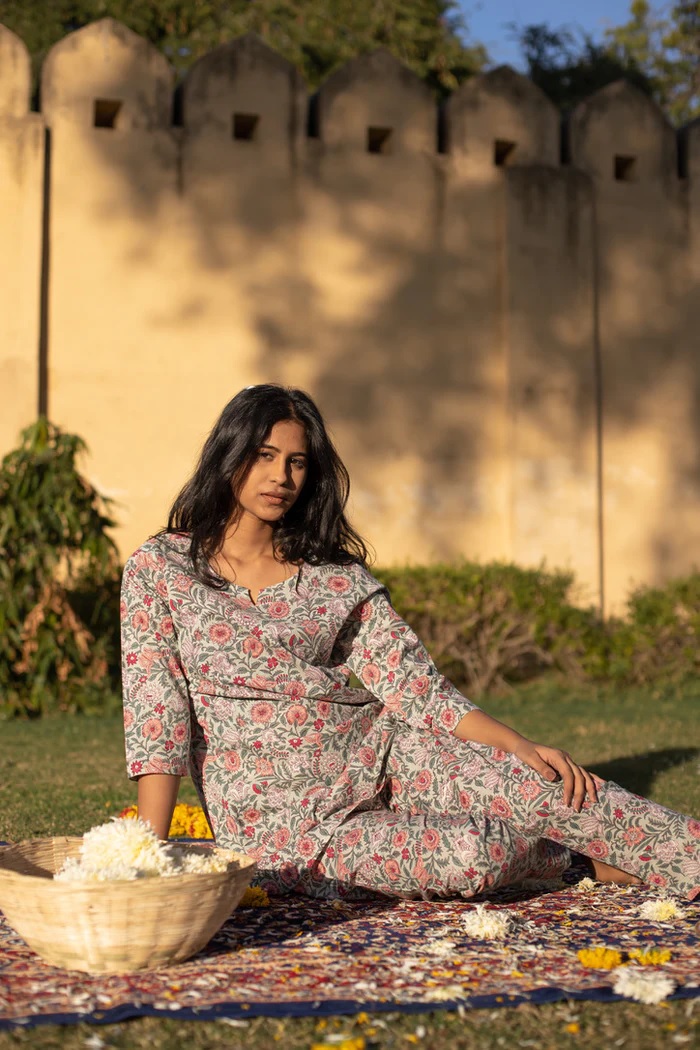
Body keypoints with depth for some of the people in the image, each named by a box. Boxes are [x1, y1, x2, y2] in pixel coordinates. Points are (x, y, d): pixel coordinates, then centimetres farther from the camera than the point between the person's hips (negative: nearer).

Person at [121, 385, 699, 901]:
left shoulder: (336, 574, 6)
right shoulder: (160, 568, -4)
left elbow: (409, 678, 0)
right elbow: (156, 719, -9)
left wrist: (519, 746, -12)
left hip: (378, 756, 4)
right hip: (287, 825, -4)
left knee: (545, 787, -19)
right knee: (474, 855, -25)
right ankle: (578, 861, 4)